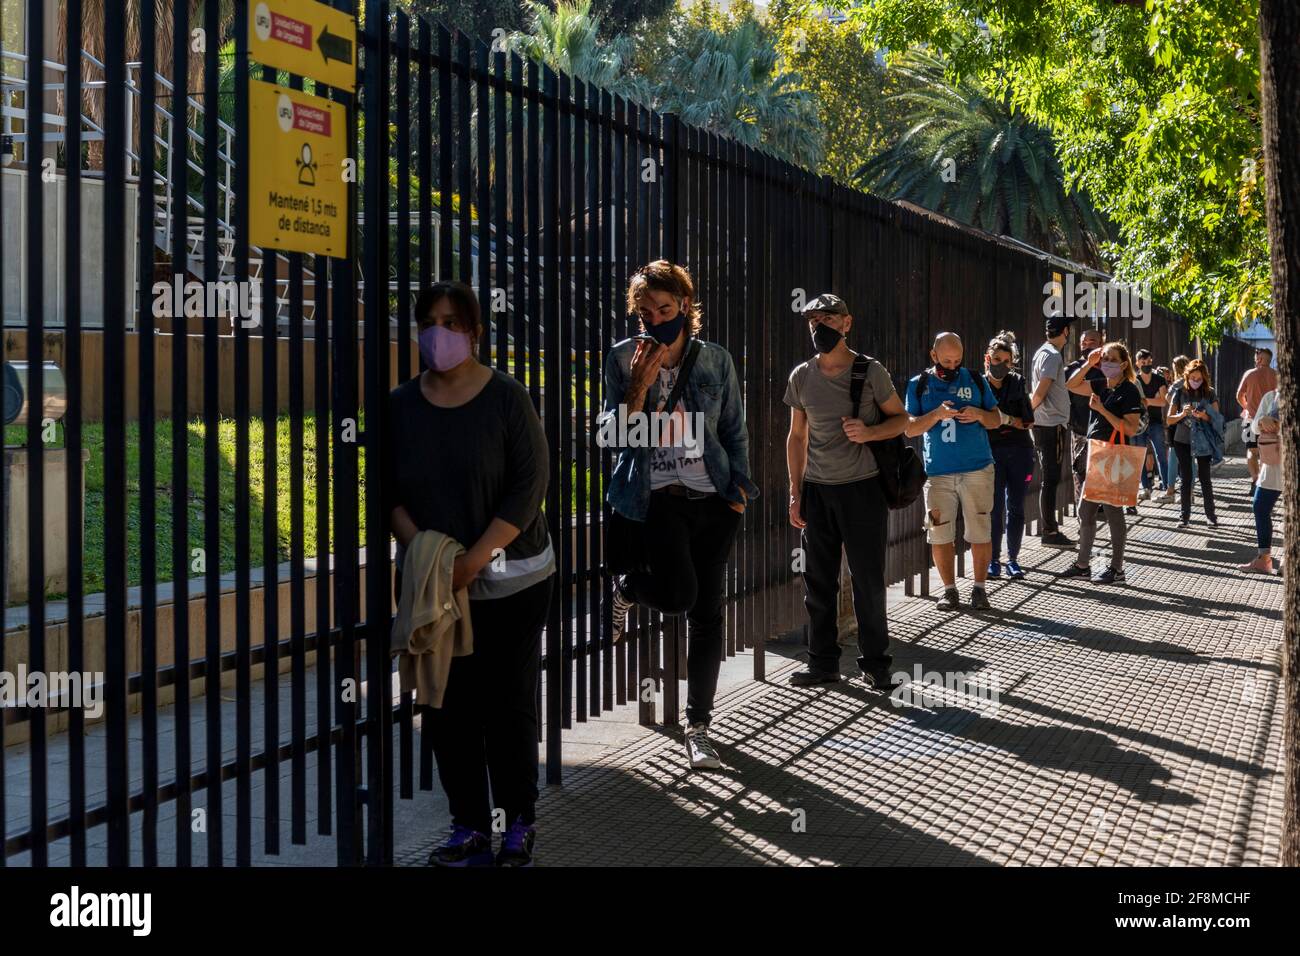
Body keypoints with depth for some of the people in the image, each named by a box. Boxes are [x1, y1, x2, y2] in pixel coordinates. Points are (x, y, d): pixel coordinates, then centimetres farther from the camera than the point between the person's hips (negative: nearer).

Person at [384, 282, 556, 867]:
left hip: (509, 582, -3)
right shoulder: (400, 406, 4)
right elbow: (387, 489, 4)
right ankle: (469, 825, 20)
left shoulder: (506, 398, -7)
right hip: (433, 585, 3)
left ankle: (519, 823, 19)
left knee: (509, 704, 4)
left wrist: (474, 559, -18)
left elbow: (529, 485, -12)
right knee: (449, 708, 6)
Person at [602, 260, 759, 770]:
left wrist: (740, 487, 3)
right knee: (679, 594, -21)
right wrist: (640, 383, -17)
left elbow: (734, 431, 11)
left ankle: (698, 724, 16)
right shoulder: (624, 358, -1)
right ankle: (626, 587, 16)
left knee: (707, 611, 3)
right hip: (657, 495, -2)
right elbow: (615, 434, -5)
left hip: (713, 497, 3)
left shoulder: (716, 359, 4)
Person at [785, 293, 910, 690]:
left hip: (862, 488, -3)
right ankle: (823, 664, 18)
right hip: (816, 491, 3)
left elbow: (900, 419, 5)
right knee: (818, 582, 7)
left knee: (868, 581, 2)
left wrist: (869, 432, -17)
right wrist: (795, 493, 6)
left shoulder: (871, 372, -3)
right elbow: (797, 437, 11)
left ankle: (875, 664, 15)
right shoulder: (801, 377, 6)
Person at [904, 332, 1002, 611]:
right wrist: (936, 415, -17)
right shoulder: (919, 385, 4)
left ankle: (979, 587, 14)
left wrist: (980, 415, -12)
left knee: (980, 532, 2)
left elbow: (996, 420, 10)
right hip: (938, 472, 0)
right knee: (939, 534, 2)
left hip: (977, 469, 0)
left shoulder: (976, 380, 6)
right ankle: (949, 589, 14)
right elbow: (909, 429, -1)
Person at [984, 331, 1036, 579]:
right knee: (994, 507, -1)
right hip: (991, 452, -2)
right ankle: (993, 559, 9)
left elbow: (1029, 422, 3)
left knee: (1016, 507, 5)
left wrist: (1006, 419, -13)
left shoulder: (1017, 383, 6)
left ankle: (1013, 559, 14)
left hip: (1019, 451, 2)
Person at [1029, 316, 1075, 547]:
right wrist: (1028, 410, -6)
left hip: (1045, 426, 10)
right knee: (1051, 479, -5)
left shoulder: (1042, 352, 13)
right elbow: (1040, 393, -20)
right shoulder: (1053, 356, -15)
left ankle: (1047, 524, 26)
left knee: (1048, 478, 17)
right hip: (1052, 426, -10)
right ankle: (1049, 533, -2)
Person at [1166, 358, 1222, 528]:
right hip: (1182, 442, 1)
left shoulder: (1210, 393, -2)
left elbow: (1217, 418, -4)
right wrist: (1182, 414, -20)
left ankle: (1210, 514, 11)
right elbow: (1169, 419, -1)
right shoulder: (1180, 393, -1)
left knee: (1205, 478, 2)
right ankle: (1185, 515, 10)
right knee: (1186, 479, 5)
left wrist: (1204, 416, -24)